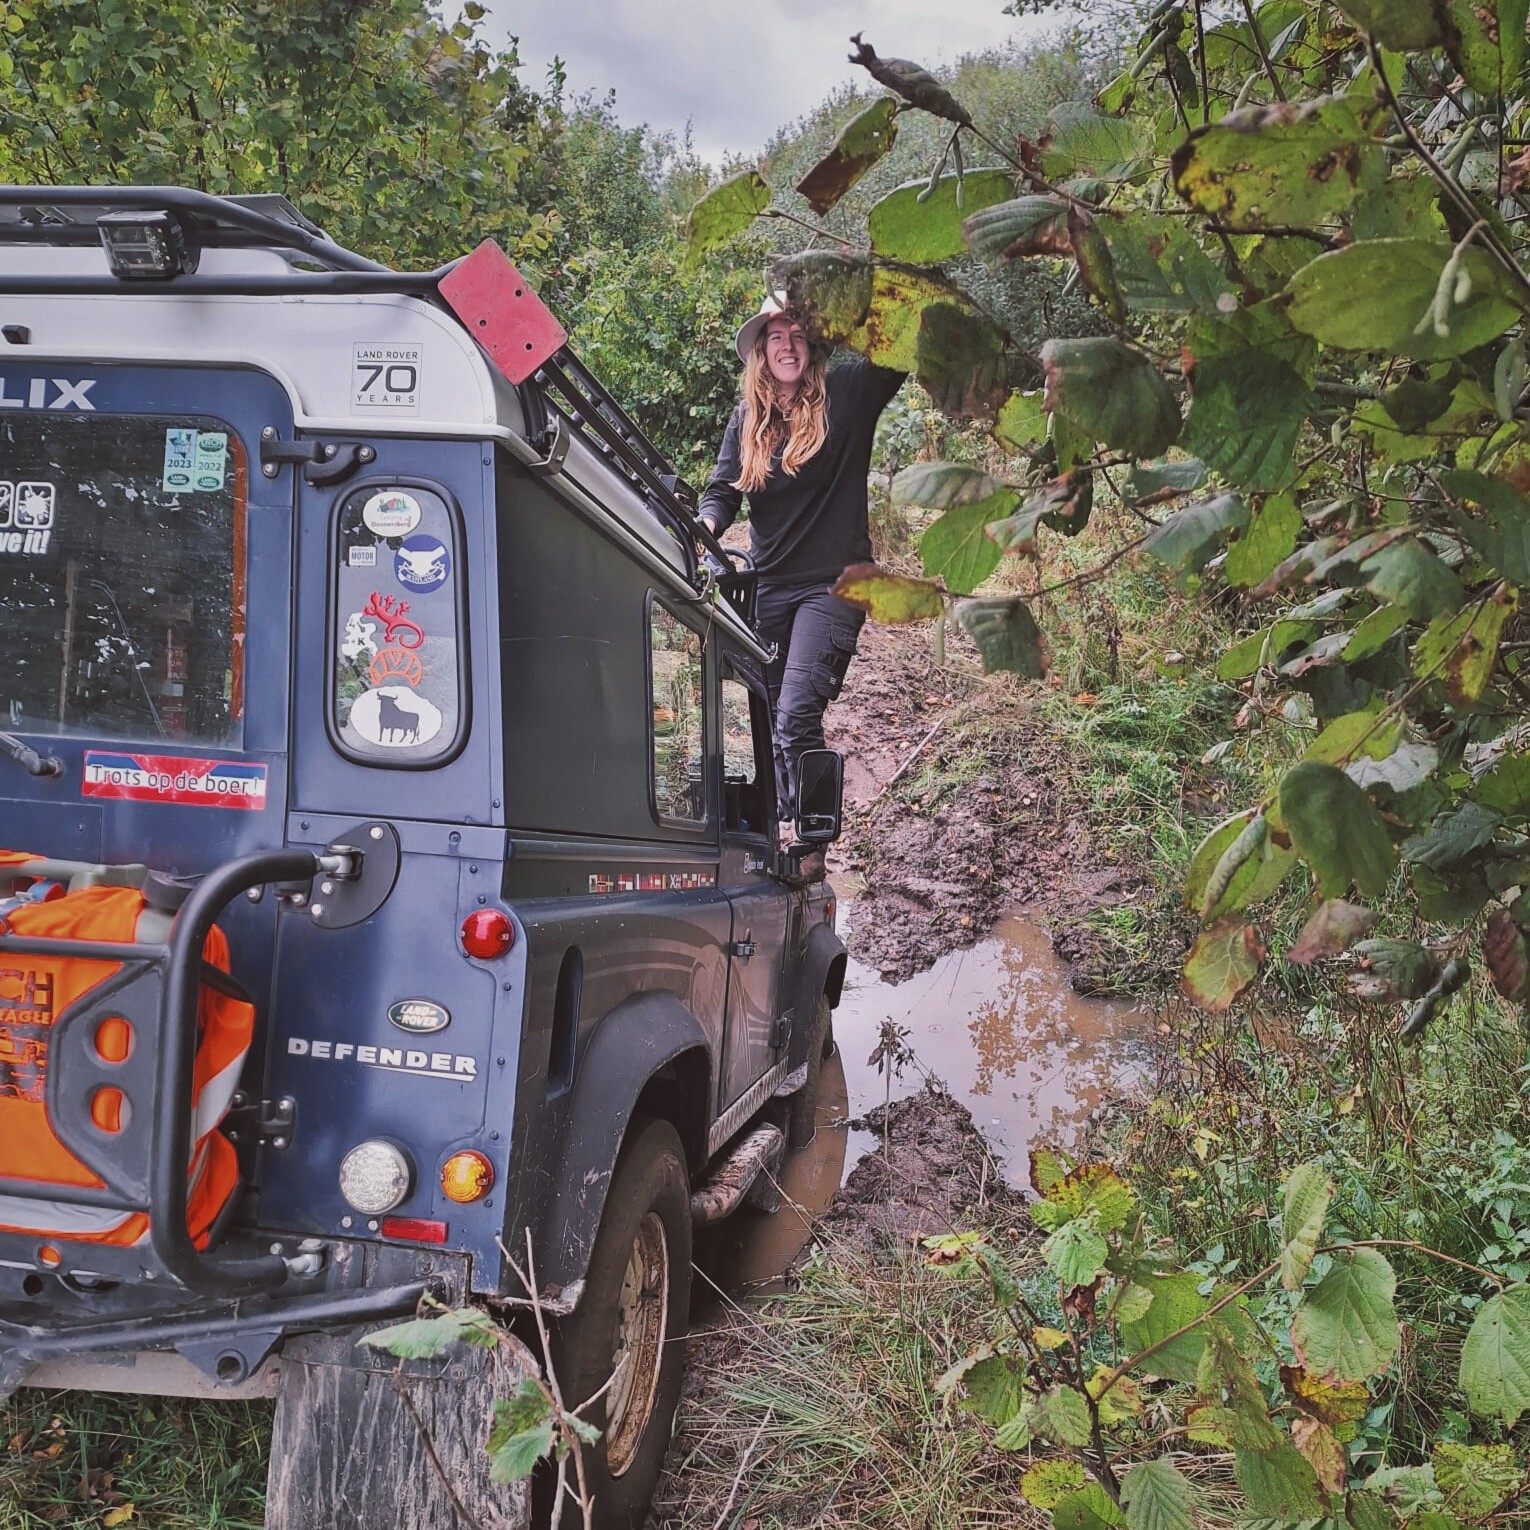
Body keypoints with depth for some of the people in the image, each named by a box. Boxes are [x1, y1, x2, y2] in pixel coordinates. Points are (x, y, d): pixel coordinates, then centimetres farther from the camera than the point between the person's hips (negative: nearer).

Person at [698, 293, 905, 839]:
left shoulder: (847, 392, -3)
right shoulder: (748, 418, 8)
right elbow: (722, 491, 4)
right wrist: (704, 528, -17)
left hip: (833, 583, -5)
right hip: (767, 584, 5)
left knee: (796, 716, -17)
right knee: (770, 715, 11)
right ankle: (784, 822, 25)